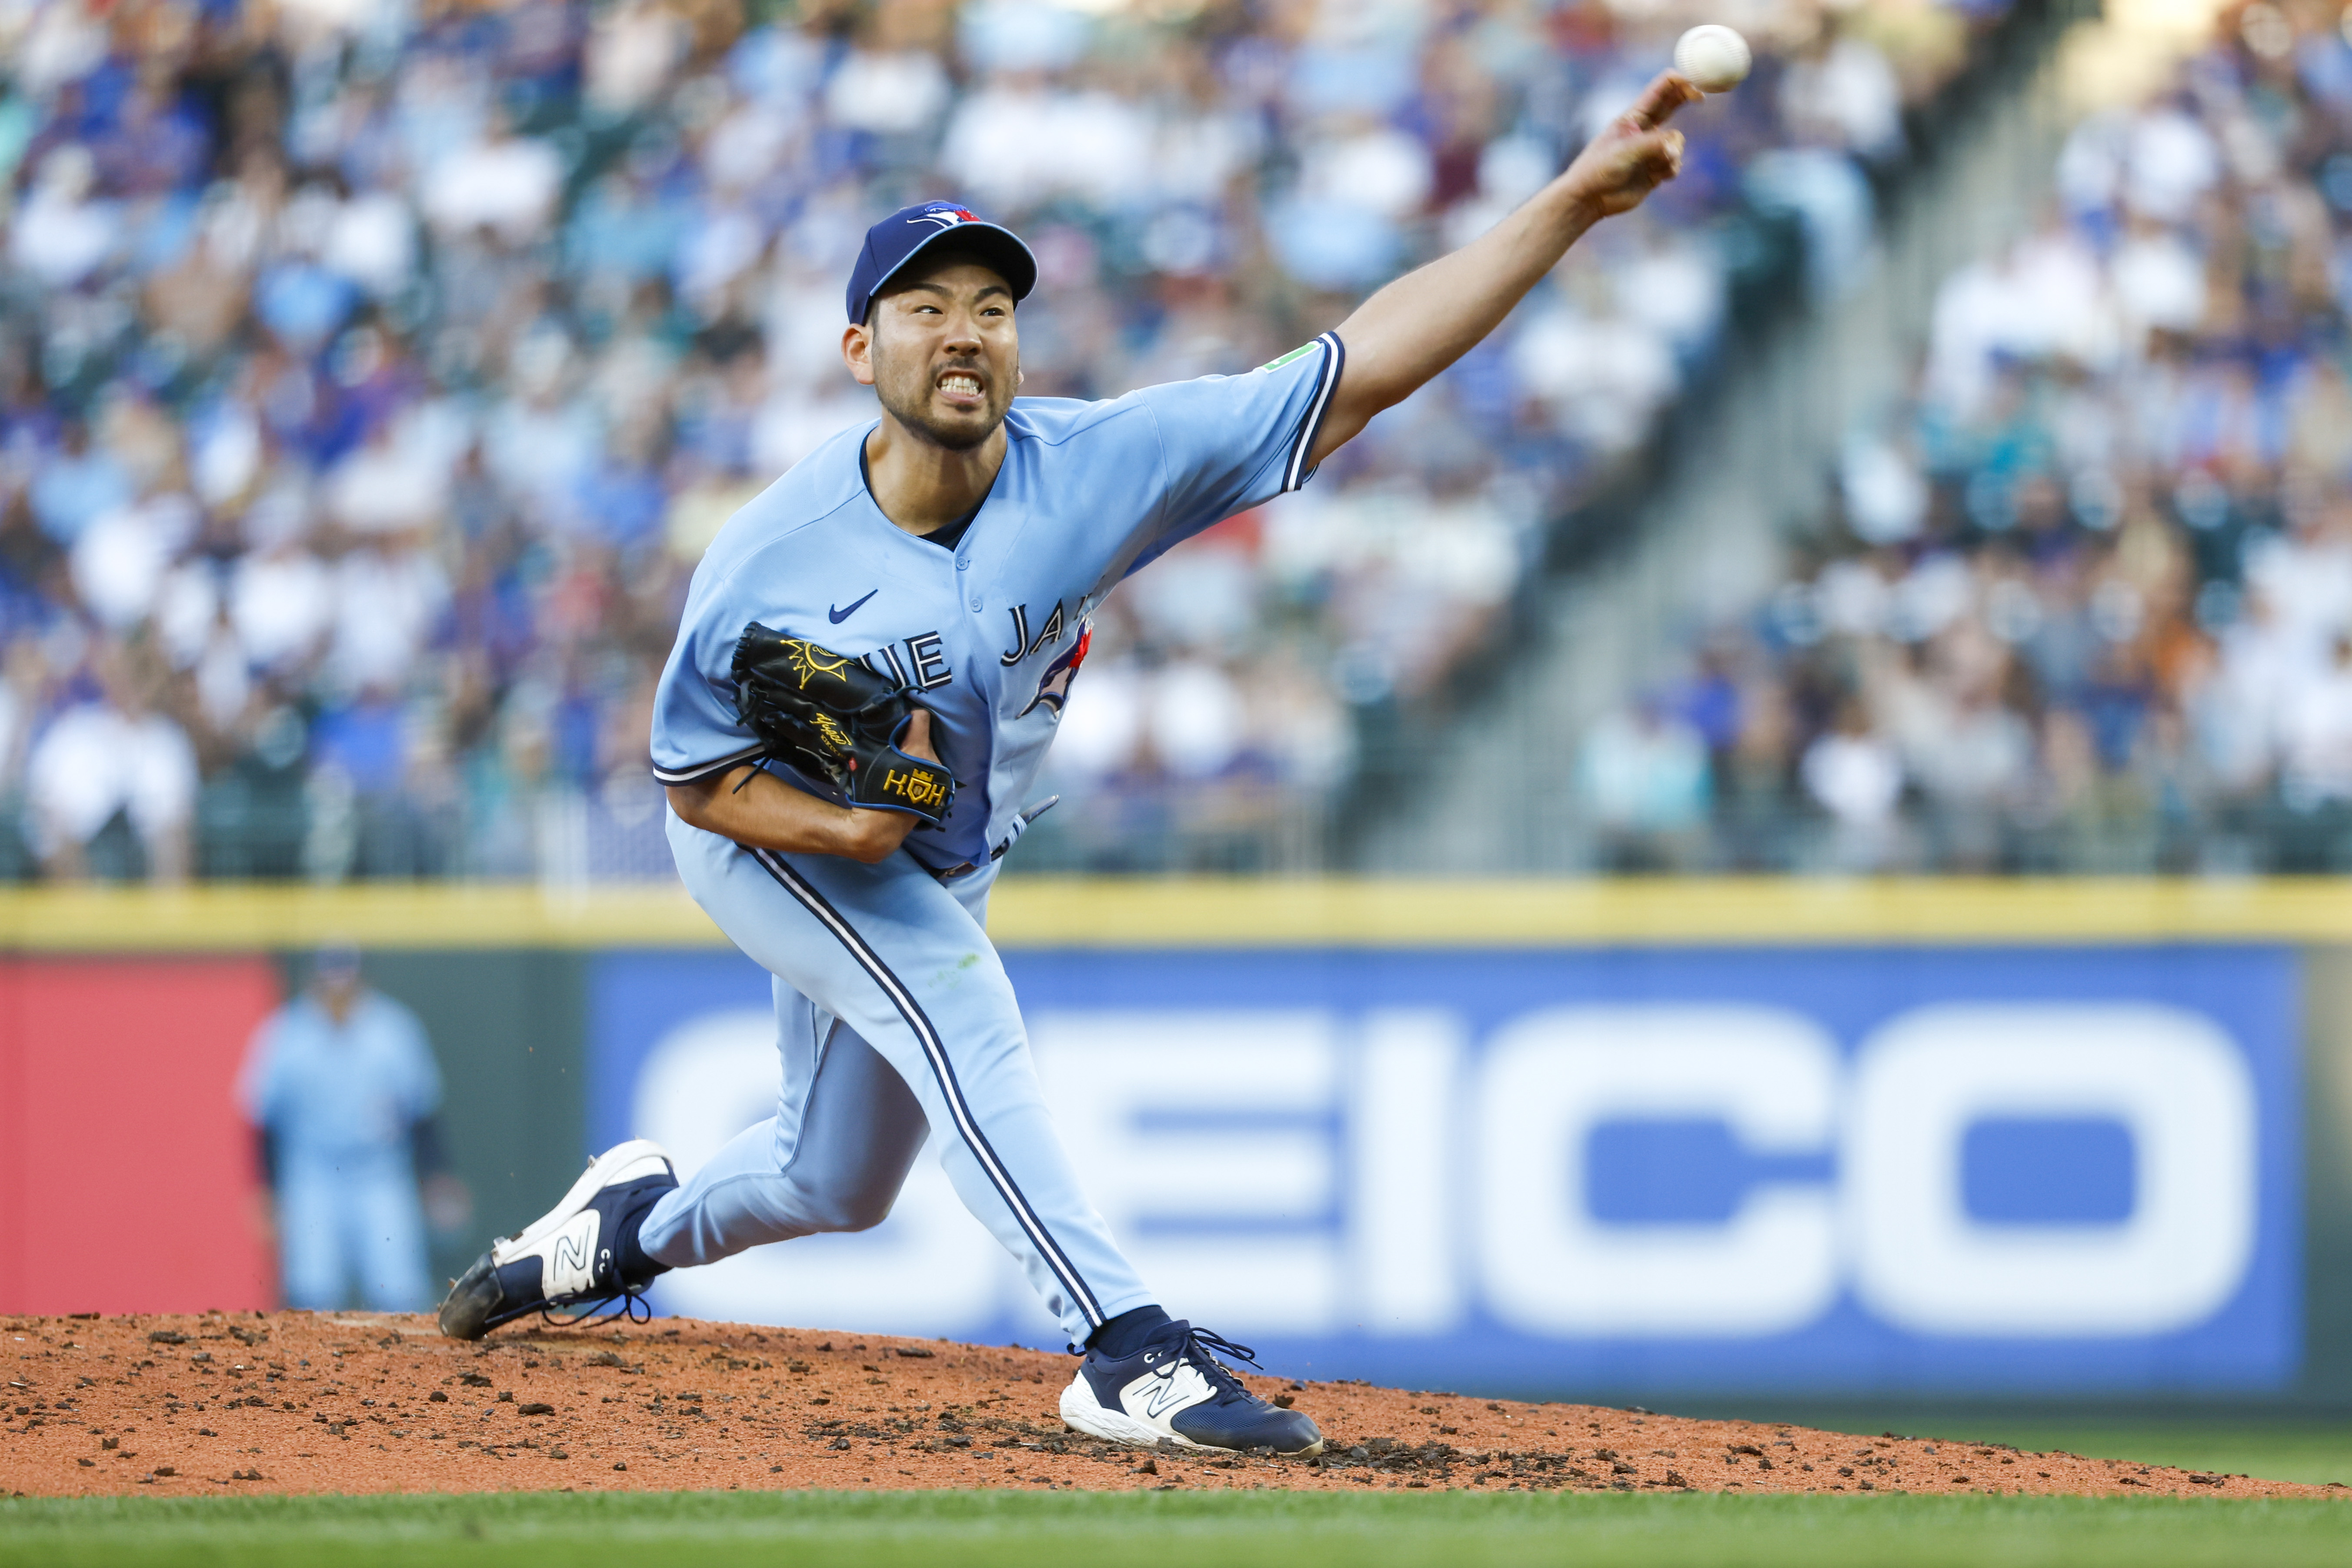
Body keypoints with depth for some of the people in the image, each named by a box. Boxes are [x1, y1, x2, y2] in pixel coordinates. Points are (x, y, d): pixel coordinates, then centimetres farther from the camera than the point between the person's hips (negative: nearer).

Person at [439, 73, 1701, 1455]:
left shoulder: (1094, 469, -28)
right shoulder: (771, 558, -30)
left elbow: (1361, 369, -35)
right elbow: (700, 775, -17)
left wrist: (1575, 203, -44)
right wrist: (848, 827, -38)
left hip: (943, 864, 5)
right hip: (771, 835, -5)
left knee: (838, 1186, 16)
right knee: (960, 1003, -30)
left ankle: (640, 1224, 47)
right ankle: (1129, 1353, -35)